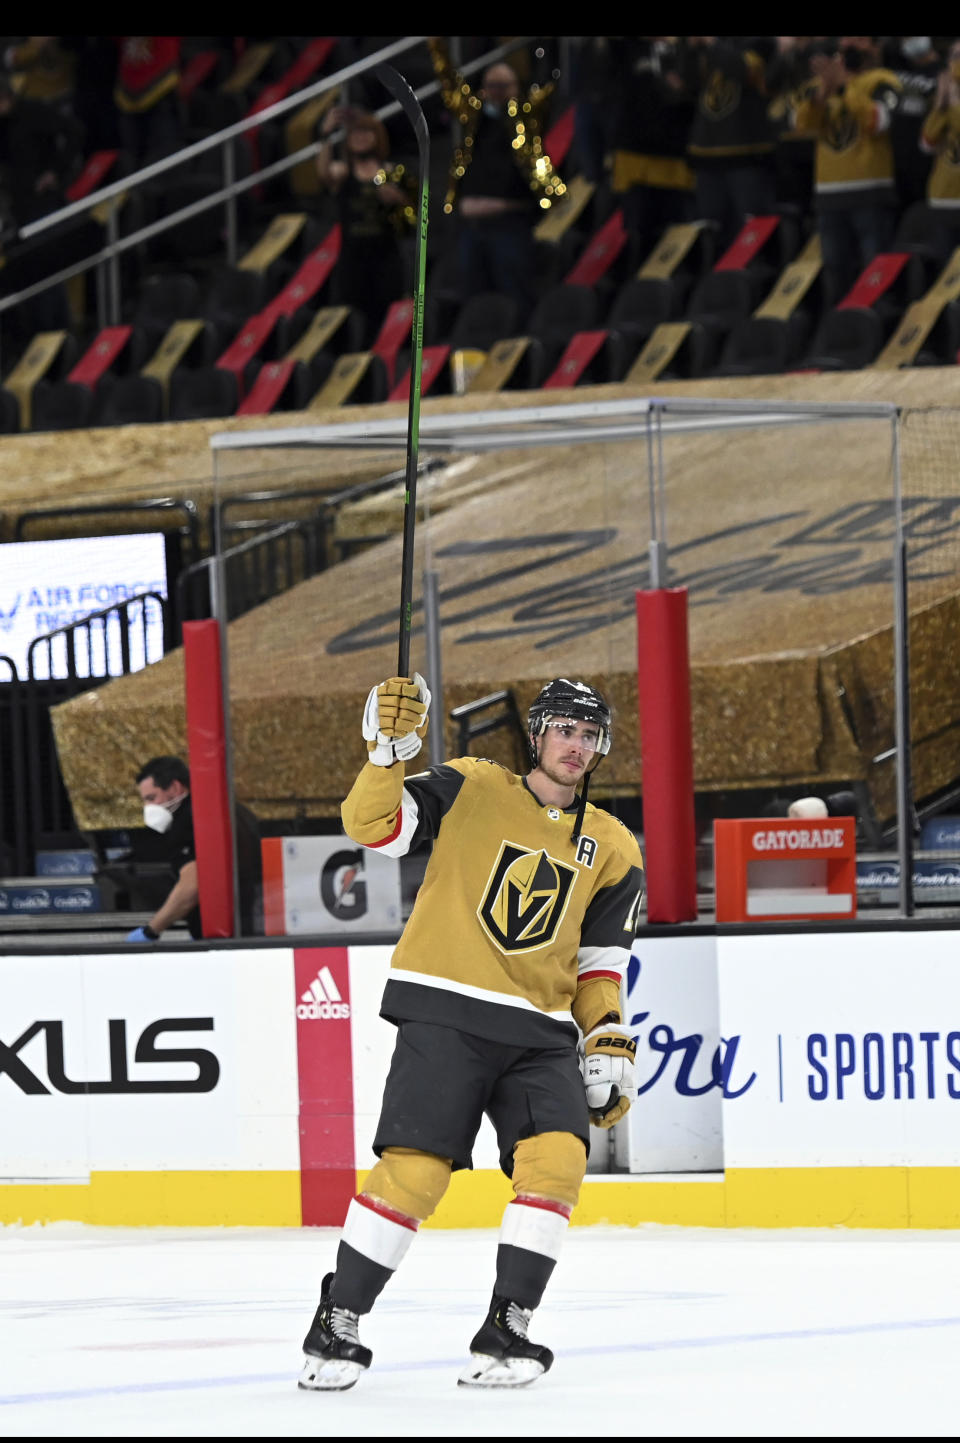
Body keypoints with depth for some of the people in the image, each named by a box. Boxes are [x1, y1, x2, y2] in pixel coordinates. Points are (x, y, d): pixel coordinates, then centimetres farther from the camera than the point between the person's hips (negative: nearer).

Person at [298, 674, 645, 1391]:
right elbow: (373, 825, -7)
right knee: (415, 1167, -14)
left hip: (540, 1032, 4)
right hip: (446, 1013, -4)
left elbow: (601, 963, 18)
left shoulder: (612, 849, 14)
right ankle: (337, 1328, 1)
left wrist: (610, 1042, 7)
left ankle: (505, 1332, -9)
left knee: (557, 1156, -18)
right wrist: (389, 749, -21)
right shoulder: (471, 789, 2)